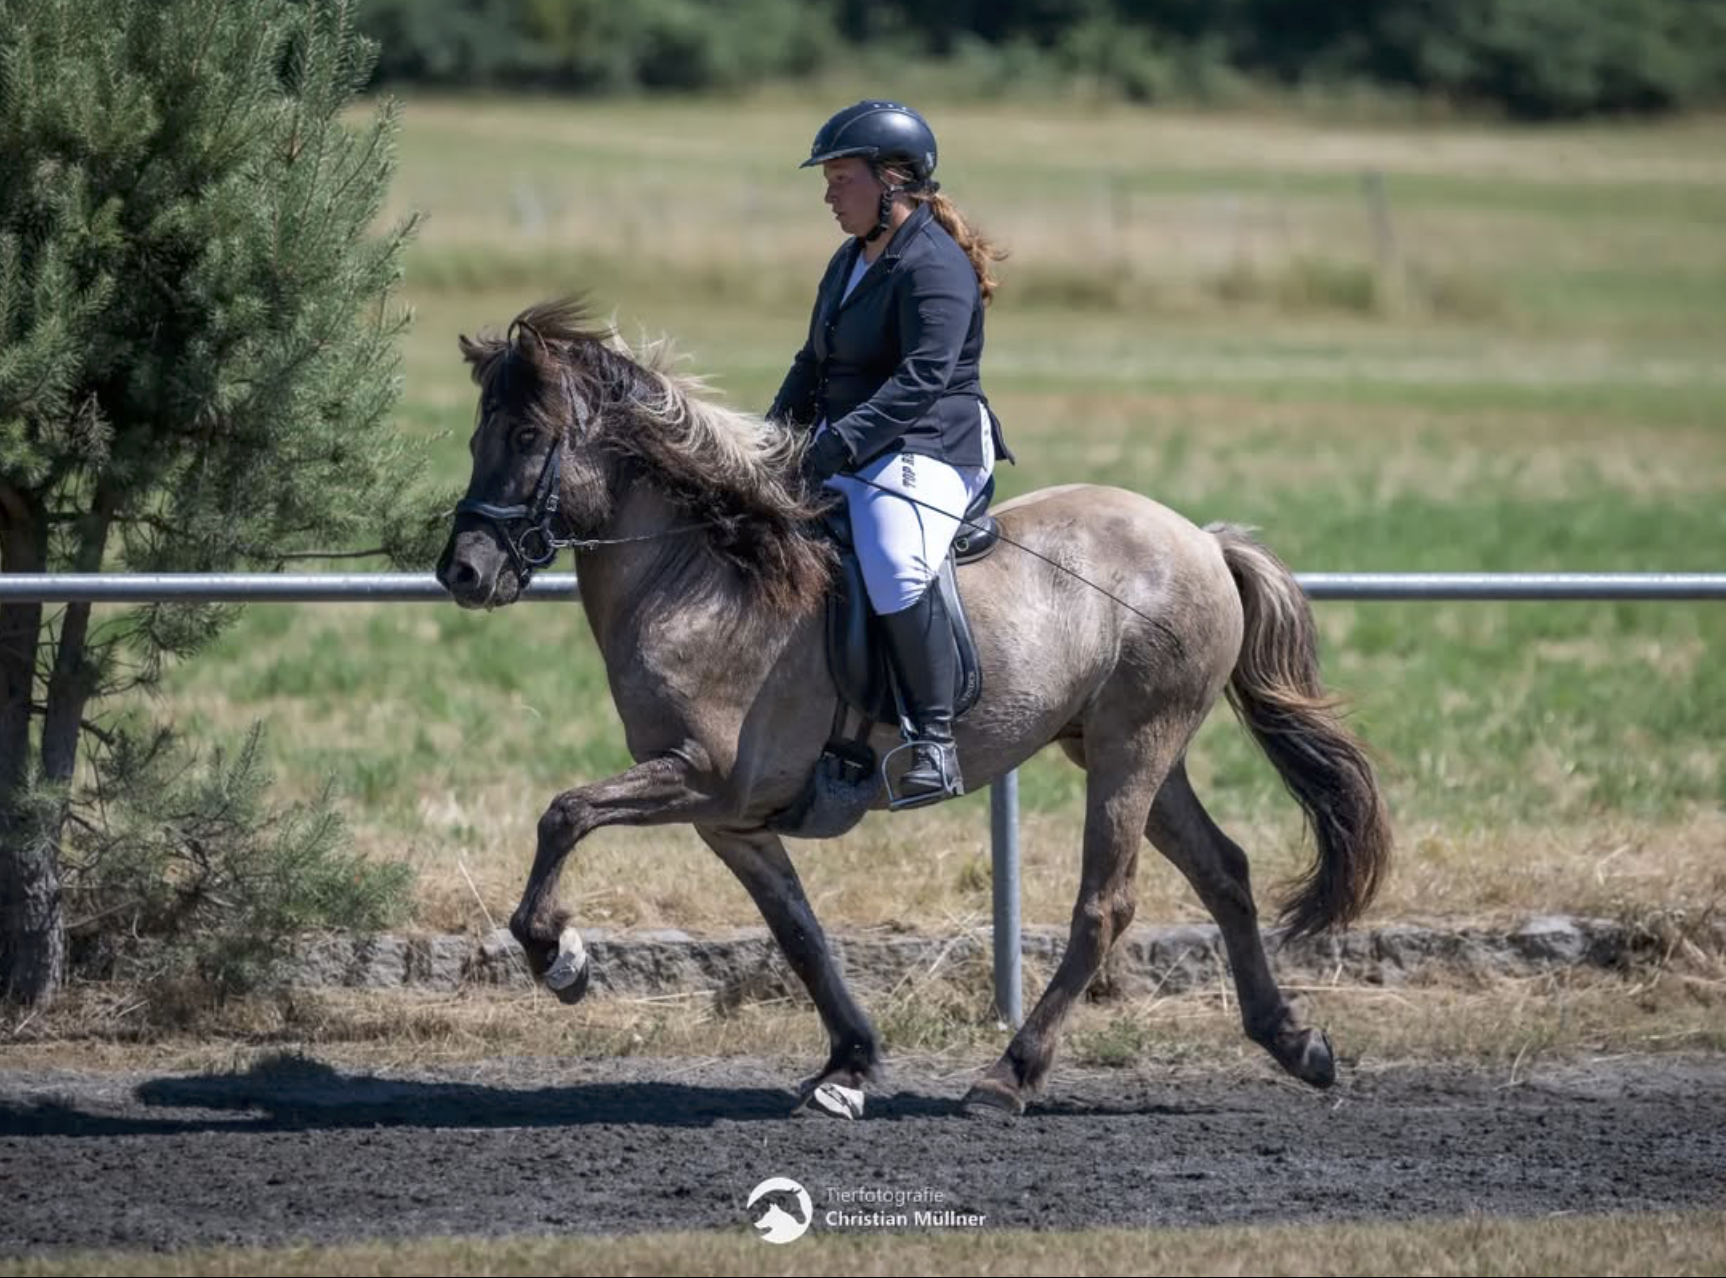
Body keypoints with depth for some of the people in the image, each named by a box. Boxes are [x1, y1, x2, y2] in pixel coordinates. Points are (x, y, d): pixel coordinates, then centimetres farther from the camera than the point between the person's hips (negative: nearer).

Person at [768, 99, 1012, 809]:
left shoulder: (934, 265, -13)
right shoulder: (850, 263, 19)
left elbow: (923, 377, -24)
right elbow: (815, 362, 26)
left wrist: (845, 441, -31)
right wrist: (776, 427, 8)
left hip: (925, 451, -11)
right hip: (845, 452, 11)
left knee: (895, 568, -36)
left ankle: (933, 738, -36)